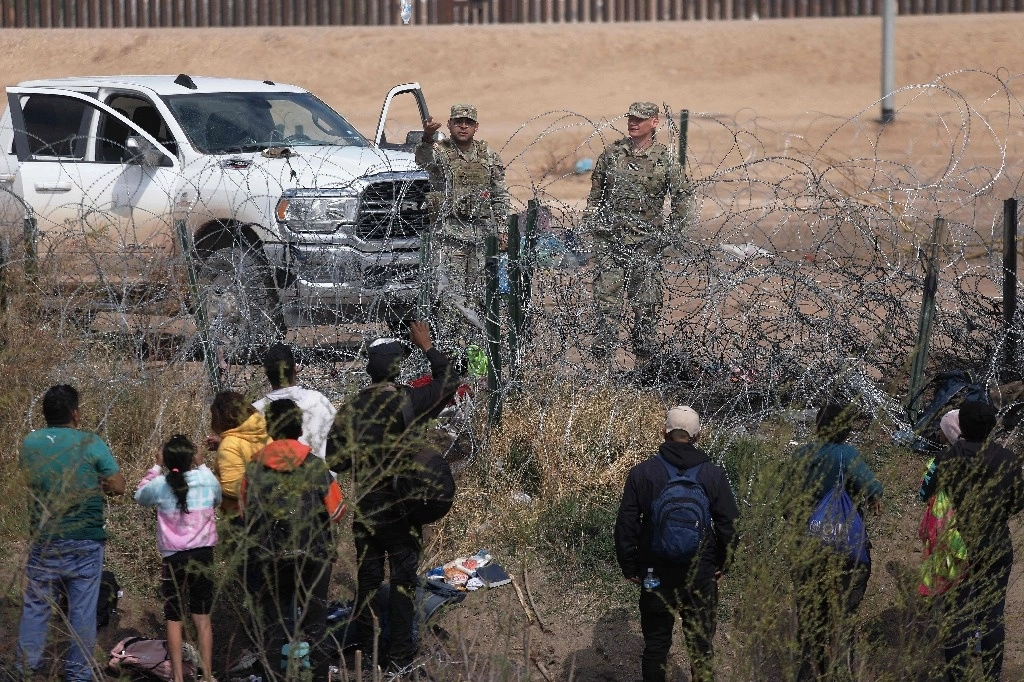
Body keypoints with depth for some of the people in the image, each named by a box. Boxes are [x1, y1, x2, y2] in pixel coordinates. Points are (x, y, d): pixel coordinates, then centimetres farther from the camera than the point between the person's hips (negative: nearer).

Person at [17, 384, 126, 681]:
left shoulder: (29, 444, -1)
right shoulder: (91, 444, -12)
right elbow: (118, 486, -9)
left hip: (43, 542, 3)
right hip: (85, 543, -3)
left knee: (36, 604, 14)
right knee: (82, 608, 7)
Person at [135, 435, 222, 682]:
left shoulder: (160, 485, -8)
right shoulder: (207, 480, -5)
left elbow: (140, 495, 15)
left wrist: (156, 467, 14)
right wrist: (201, 466, 19)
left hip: (174, 558, -1)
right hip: (203, 555, 2)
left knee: (174, 619, 6)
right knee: (202, 618, 9)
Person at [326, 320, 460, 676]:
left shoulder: (351, 409, -3)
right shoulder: (408, 401, -14)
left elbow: (335, 460, -1)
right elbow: (450, 380, -2)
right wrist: (427, 346, 6)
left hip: (365, 509, 4)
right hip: (402, 509, -4)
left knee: (367, 580, 13)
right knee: (403, 580, 5)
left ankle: (365, 652, 20)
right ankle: (400, 655, 8)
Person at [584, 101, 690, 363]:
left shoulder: (665, 159, -2)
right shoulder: (612, 152, 6)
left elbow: (681, 198, 3)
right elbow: (596, 188, 18)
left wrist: (671, 233, -1)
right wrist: (592, 218, 10)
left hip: (646, 242, -2)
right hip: (609, 238, 2)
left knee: (645, 300, 3)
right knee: (606, 295, 0)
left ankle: (644, 354, 12)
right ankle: (602, 350, 5)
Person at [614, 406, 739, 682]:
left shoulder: (642, 472, -4)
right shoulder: (713, 474, -3)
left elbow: (625, 525, -3)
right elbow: (730, 525, -1)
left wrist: (629, 567, 7)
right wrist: (722, 564, 11)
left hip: (656, 575, 0)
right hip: (701, 576, 0)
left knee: (656, 643, 8)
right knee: (701, 645, 8)